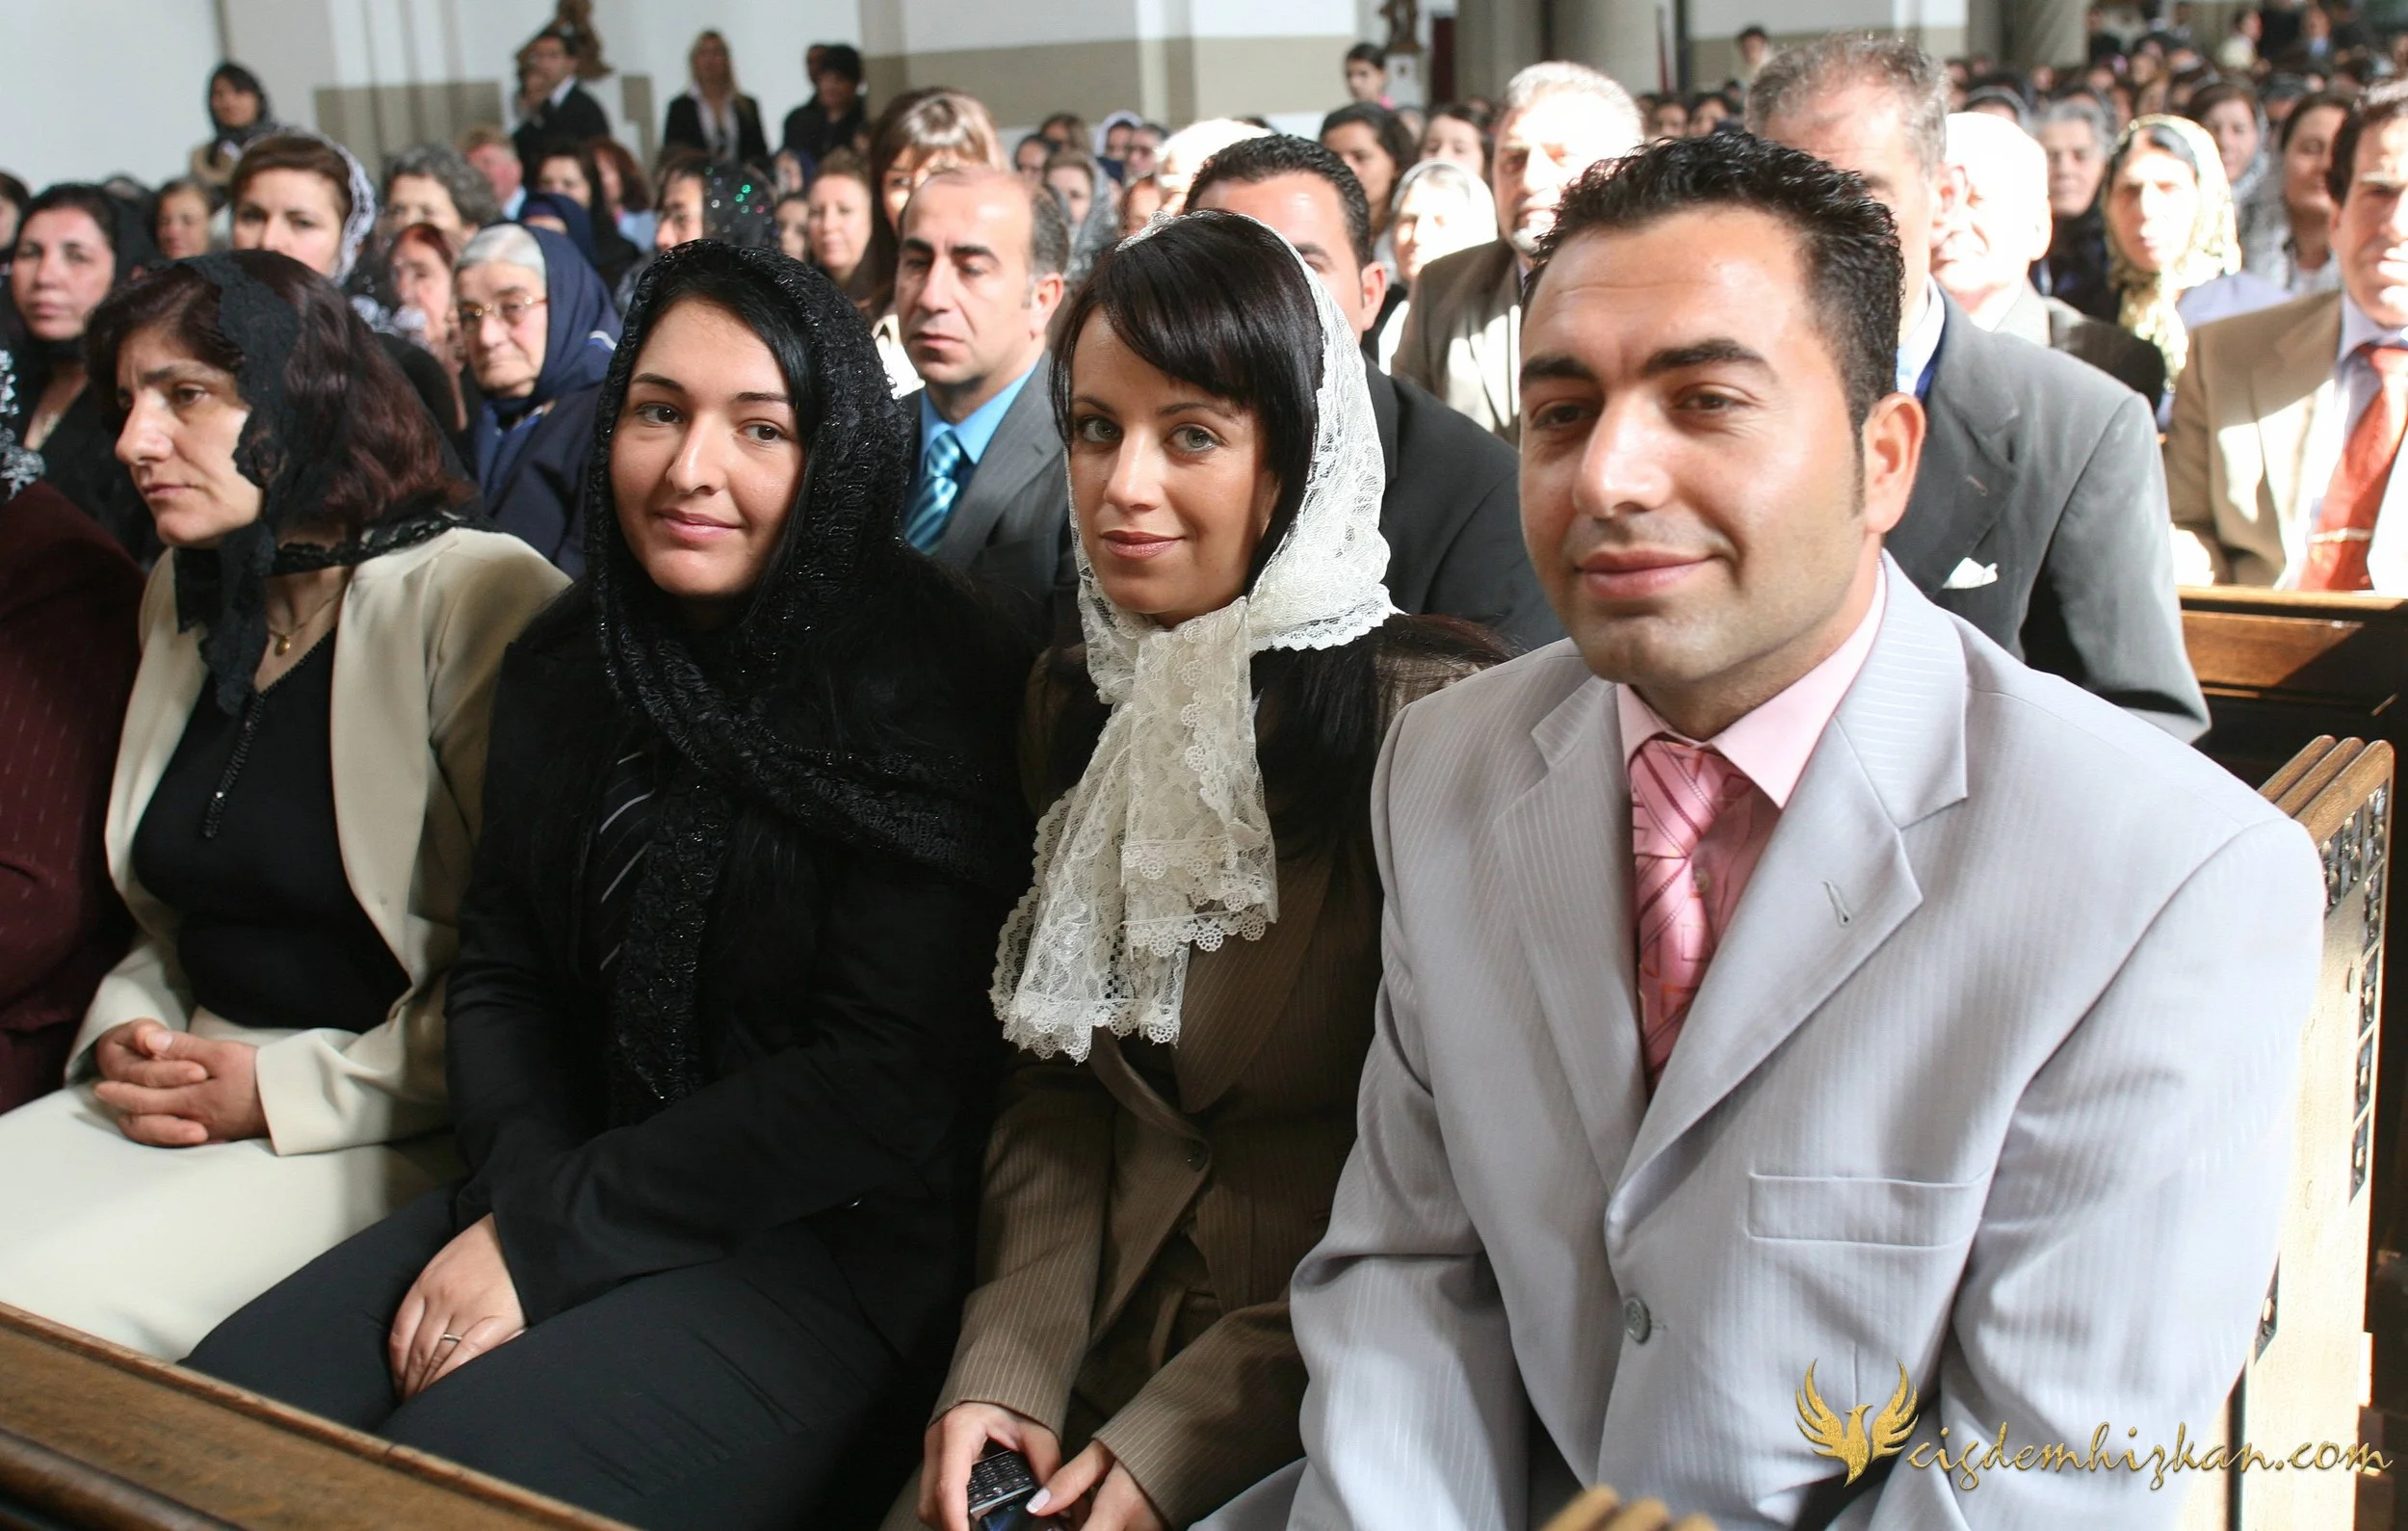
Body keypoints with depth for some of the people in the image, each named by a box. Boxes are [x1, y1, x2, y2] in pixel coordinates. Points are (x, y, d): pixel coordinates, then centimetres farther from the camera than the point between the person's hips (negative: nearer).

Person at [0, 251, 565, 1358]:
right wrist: (125, 1039, 2)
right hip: (189, 1086, 8)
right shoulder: (184, 600, 14)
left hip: (388, 1129, -7)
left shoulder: (474, 594, -13)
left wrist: (289, 1090, -15)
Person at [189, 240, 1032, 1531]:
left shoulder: (923, 690, -14)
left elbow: (885, 1084, -17)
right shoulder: (563, 670, 8)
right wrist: (520, 1187, -10)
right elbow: (500, 973, 10)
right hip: (558, 1184, 6)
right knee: (228, 1403, -8)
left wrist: (547, 1234, -14)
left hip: (835, 1246, -6)